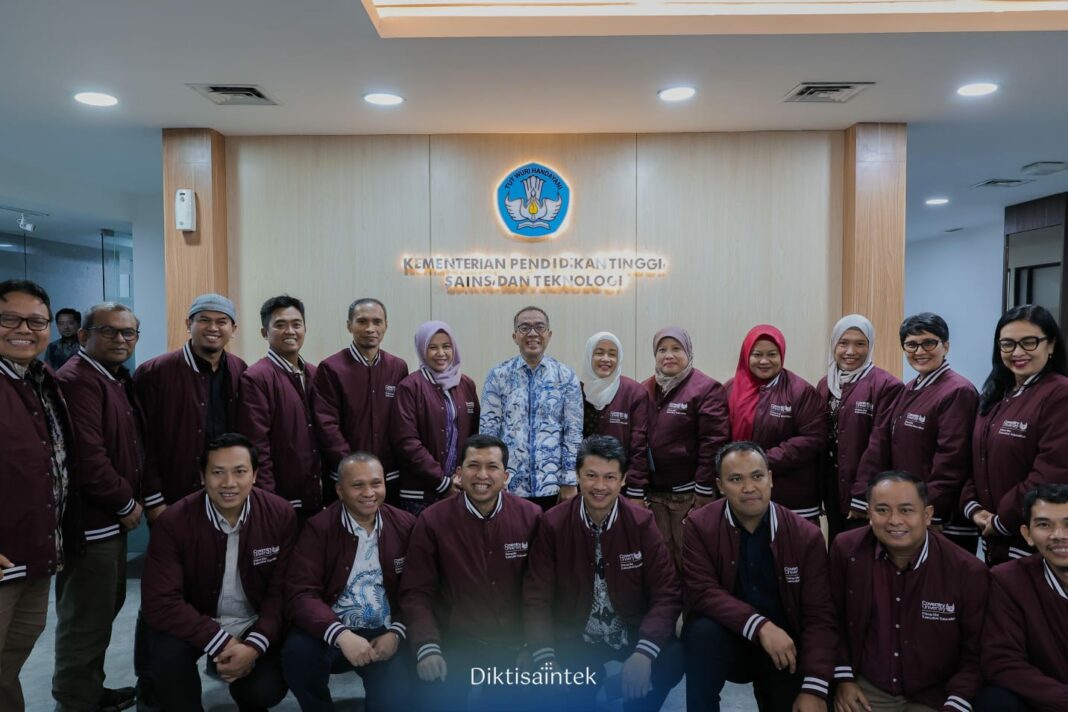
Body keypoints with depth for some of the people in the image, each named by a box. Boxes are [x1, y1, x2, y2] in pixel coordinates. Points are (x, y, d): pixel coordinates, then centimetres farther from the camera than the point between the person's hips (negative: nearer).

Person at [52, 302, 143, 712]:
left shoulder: (116, 379, 13)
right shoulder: (77, 380, -18)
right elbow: (86, 456, -26)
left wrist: (130, 501, 9)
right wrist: (126, 504, -15)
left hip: (112, 517, 10)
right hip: (91, 521, -10)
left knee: (105, 606, 21)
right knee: (87, 617, 1)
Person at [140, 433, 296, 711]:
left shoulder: (280, 515, -15)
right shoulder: (173, 522, -19)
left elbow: (282, 592, -10)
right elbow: (159, 602, -23)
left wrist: (255, 645, -24)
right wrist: (221, 642, -28)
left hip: (255, 624, 1)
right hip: (197, 622, -1)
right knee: (167, 654, -30)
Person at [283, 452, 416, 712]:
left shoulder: (406, 525, 1)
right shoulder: (318, 528, -6)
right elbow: (301, 593, -15)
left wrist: (397, 633, -13)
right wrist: (341, 635, -30)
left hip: (384, 633, 0)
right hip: (333, 631, 0)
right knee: (297, 651, -29)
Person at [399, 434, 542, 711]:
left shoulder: (531, 517, -6)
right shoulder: (432, 521, -7)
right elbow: (416, 592, -4)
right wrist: (426, 647, -15)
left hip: (512, 643, 1)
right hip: (453, 642, 0)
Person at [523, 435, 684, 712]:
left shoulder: (642, 523, -8)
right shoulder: (552, 524, -9)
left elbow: (666, 594, -10)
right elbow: (537, 598, -9)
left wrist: (644, 652, -26)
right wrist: (545, 659, -24)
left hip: (634, 634, 1)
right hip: (574, 639, 0)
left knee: (672, 659, -27)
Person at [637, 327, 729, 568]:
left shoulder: (706, 389, -6)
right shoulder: (645, 391, 8)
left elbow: (713, 445, -11)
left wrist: (703, 495, -12)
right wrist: (635, 491, 1)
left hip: (689, 494, -4)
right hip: (653, 494, 4)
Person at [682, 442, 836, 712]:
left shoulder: (806, 535, -7)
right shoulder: (699, 526, -10)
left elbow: (819, 615, -9)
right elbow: (702, 592, -18)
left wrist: (815, 688, -19)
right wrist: (760, 626, -31)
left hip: (787, 648, 3)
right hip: (728, 639, -3)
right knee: (703, 631, -32)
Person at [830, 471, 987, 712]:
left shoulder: (968, 571, -13)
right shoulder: (846, 550, -11)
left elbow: (974, 652, -2)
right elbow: (833, 621, 3)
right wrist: (843, 678, -1)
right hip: (866, 689, 1)